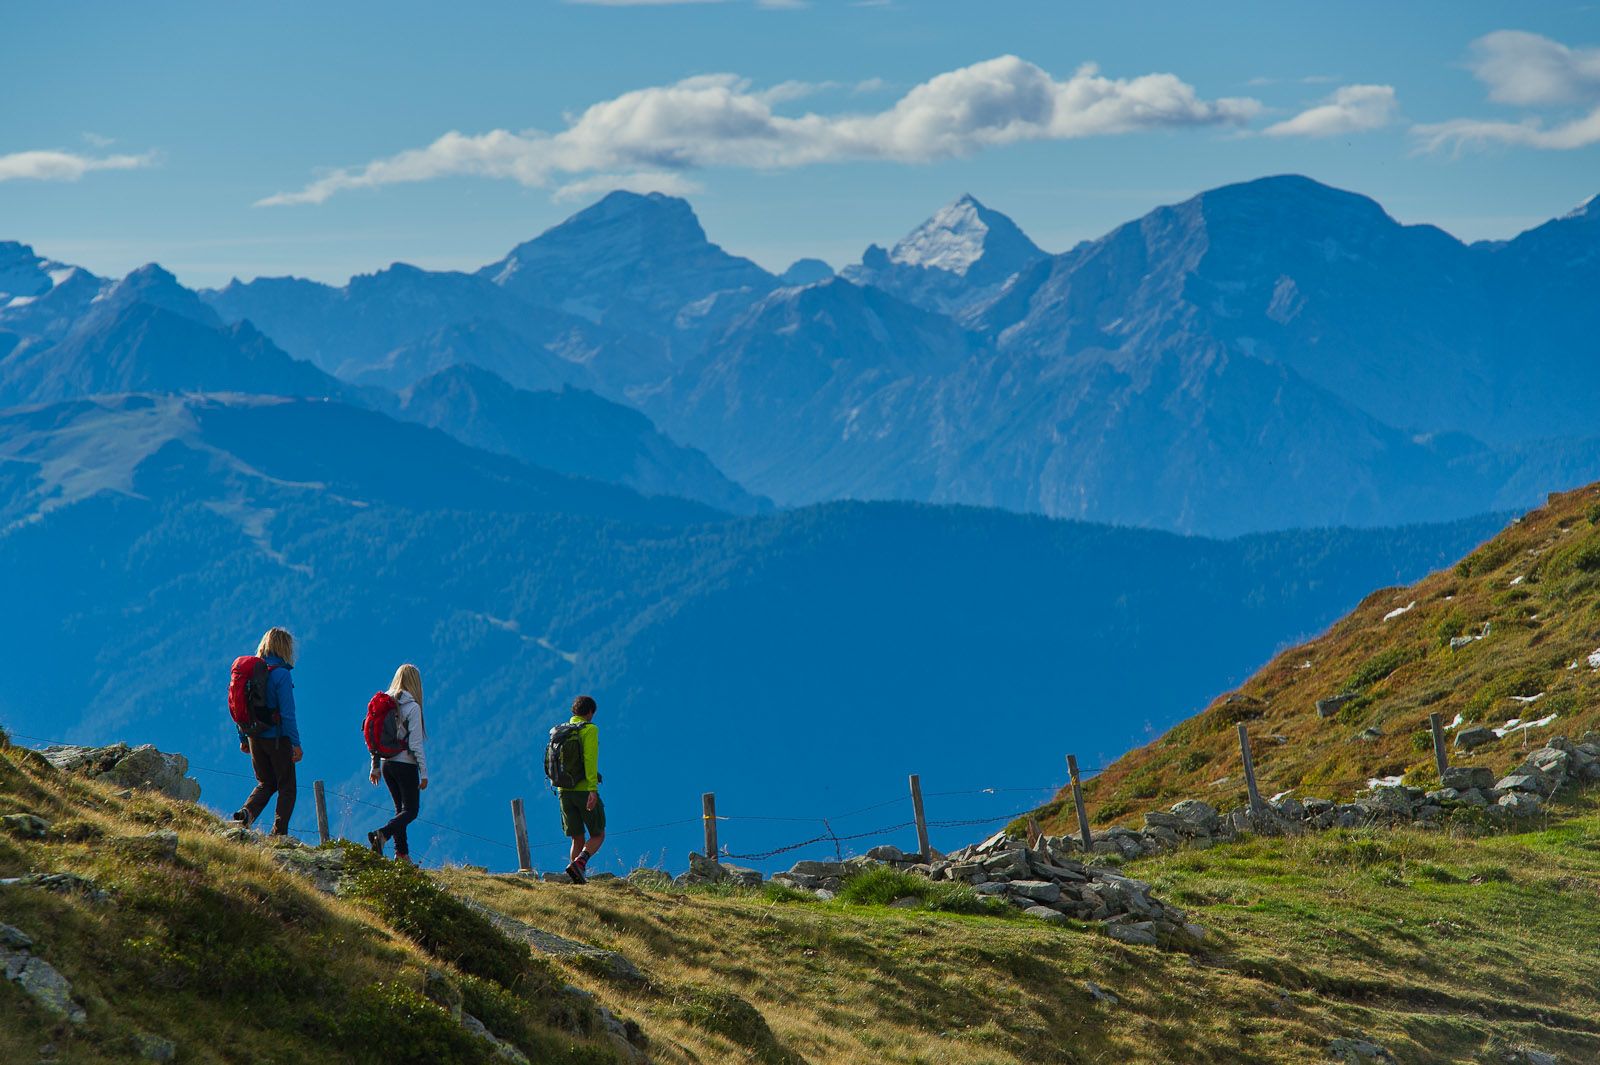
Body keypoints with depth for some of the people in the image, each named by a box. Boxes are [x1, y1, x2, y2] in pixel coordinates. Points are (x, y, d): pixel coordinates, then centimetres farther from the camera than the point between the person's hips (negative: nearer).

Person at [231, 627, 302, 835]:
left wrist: (243, 739, 18)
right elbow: (287, 713, -18)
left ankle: (246, 812, -4)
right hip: (277, 738, -6)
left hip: (255, 738, 6)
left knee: (265, 783, 20)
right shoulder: (281, 674, -15)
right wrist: (296, 743, -14)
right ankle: (279, 833, 0)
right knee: (286, 787, 6)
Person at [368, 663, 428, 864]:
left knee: (401, 808, 16)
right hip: (406, 764, -7)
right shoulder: (412, 707, -13)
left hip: (387, 763, 7)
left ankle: (401, 853, 13)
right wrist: (424, 772, -9)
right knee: (411, 810, 0)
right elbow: (416, 743, -15)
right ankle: (382, 835, -23)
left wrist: (375, 766, 17)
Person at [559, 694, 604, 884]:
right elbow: (590, 759, -18)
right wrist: (593, 789, -23)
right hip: (585, 789, -6)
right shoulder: (590, 729, -6)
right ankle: (579, 864, -18)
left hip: (565, 791, 6)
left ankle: (579, 878, 2)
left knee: (577, 839, 11)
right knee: (598, 836, 6)